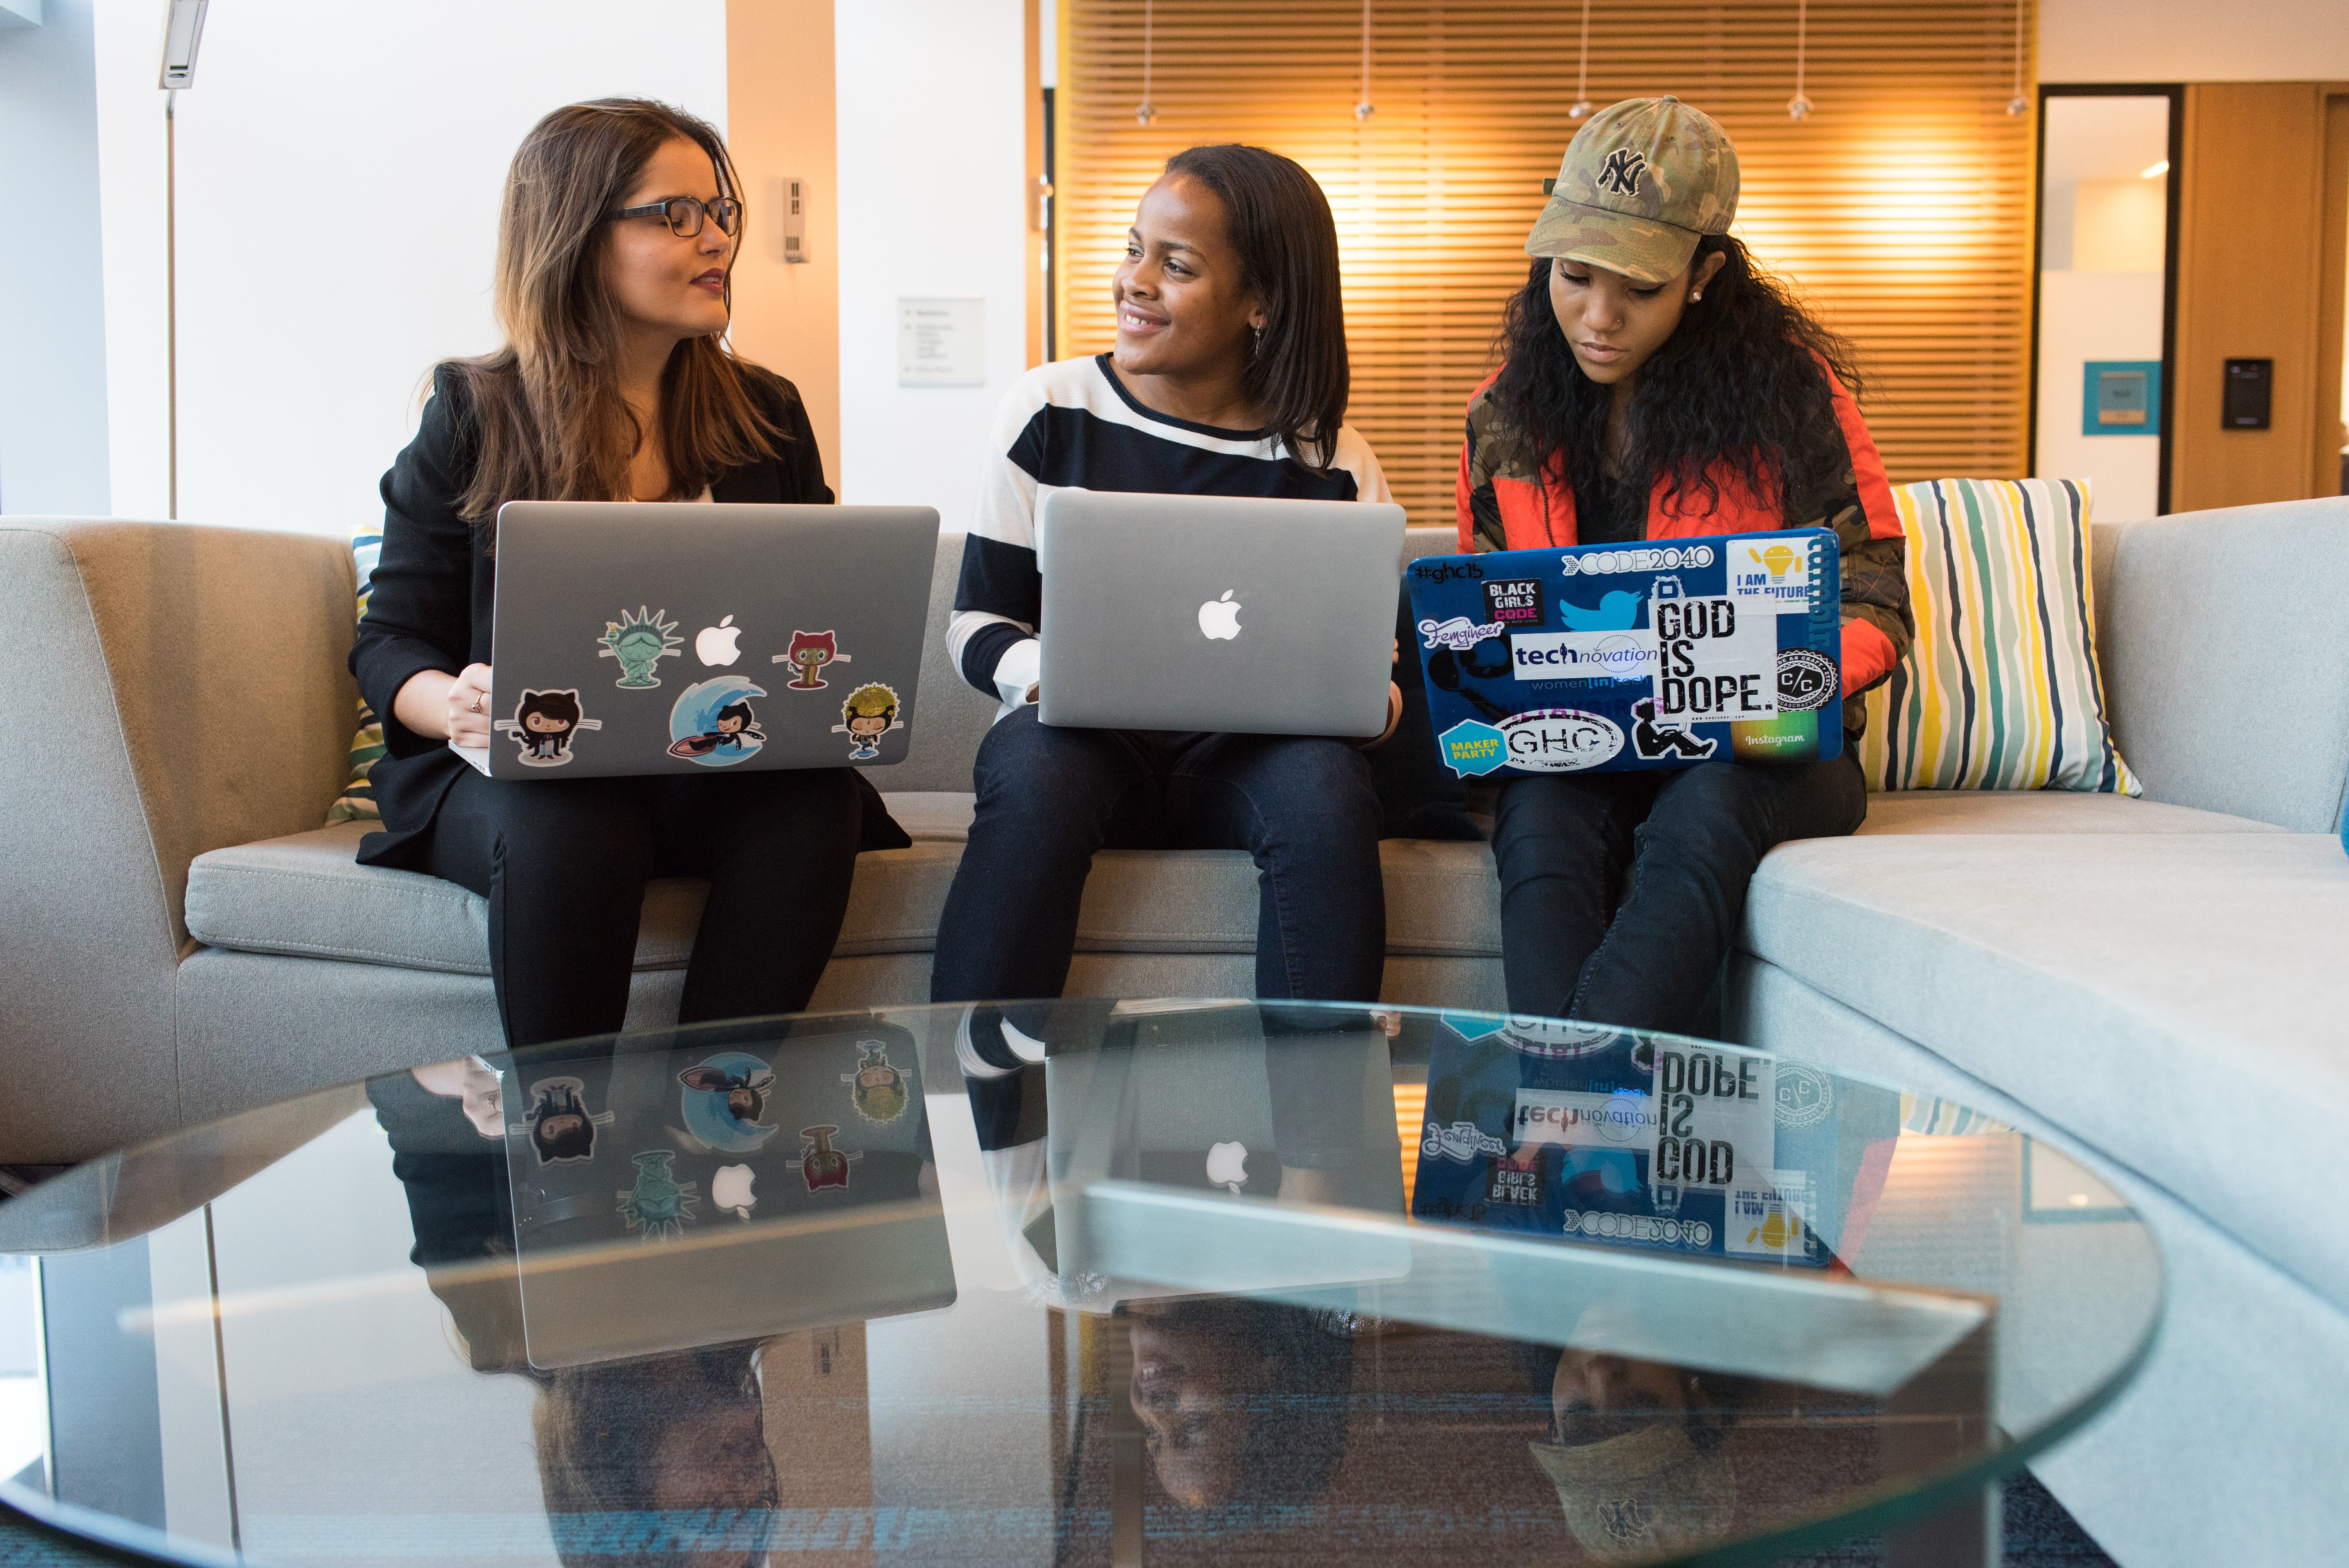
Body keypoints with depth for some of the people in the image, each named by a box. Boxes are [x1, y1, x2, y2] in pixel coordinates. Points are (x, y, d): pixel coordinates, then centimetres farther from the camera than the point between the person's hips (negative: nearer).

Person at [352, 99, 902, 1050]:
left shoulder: (767, 417, 13)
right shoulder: (474, 417, 4)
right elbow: (391, 642, 3)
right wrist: (456, 705, -22)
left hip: (727, 775, 2)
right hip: (520, 772, -2)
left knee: (817, 799, -31)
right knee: (563, 825, -36)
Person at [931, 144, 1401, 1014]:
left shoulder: (1332, 462, 3)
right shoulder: (1049, 411, 2)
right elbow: (977, 621, 3)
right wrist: (1042, 672, -21)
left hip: (1248, 756, 1)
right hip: (1080, 740, 0)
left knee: (1325, 780, -32)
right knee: (1036, 762, -34)